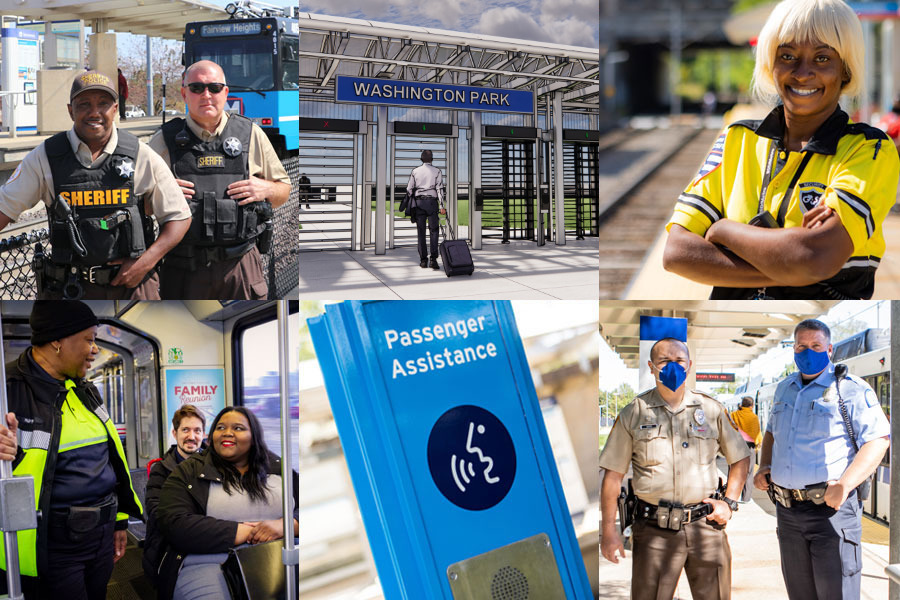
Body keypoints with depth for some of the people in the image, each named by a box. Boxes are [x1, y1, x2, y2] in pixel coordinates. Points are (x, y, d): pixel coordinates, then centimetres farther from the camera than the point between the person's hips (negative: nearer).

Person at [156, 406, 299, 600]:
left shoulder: (278, 468, 17)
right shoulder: (188, 473, 9)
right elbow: (174, 524, -7)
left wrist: (284, 525, -15)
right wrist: (240, 533, -11)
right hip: (207, 567, -2)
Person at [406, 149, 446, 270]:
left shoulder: (415, 171, 6)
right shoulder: (436, 171, 1)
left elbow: (409, 189, 7)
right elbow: (439, 188, -6)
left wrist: (413, 203, 25)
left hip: (418, 202, 1)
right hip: (432, 201, -1)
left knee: (421, 232, 5)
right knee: (434, 230, 1)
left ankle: (423, 260, 4)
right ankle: (434, 259, -12)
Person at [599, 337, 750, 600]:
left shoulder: (711, 409, 9)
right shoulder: (634, 414, 4)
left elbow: (740, 459, 19)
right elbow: (613, 475, 4)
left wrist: (728, 502, 6)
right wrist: (608, 530, 0)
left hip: (705, 526, 2)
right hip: (654, 529, -1)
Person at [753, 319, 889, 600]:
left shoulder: (850, 389, -5)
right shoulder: (784, 389, 17)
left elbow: (879, 439, -12)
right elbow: (771, 432, 31)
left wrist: (844, 485, -23)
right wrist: (764, 467, 11)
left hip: (830, 507, -6)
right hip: (787, 510, 6)